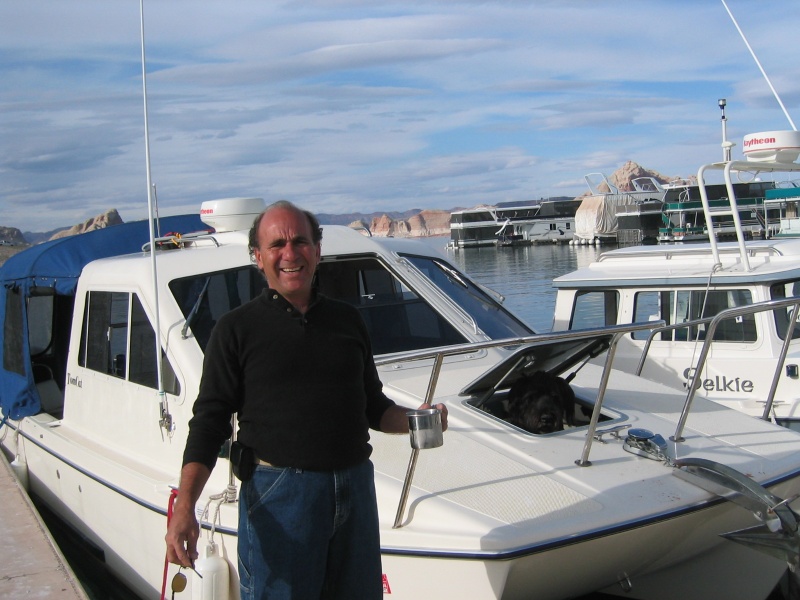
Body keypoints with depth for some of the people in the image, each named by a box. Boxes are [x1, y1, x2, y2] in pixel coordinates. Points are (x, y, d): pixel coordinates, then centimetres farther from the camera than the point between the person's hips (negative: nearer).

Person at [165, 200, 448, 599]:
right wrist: (184, 507, -18)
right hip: (277, 495, -4)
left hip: (355, 488, 4)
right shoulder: (237, 329, -1)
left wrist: (413, 420, -3)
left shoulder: (347, 319, 11)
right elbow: (209, 422, -6)